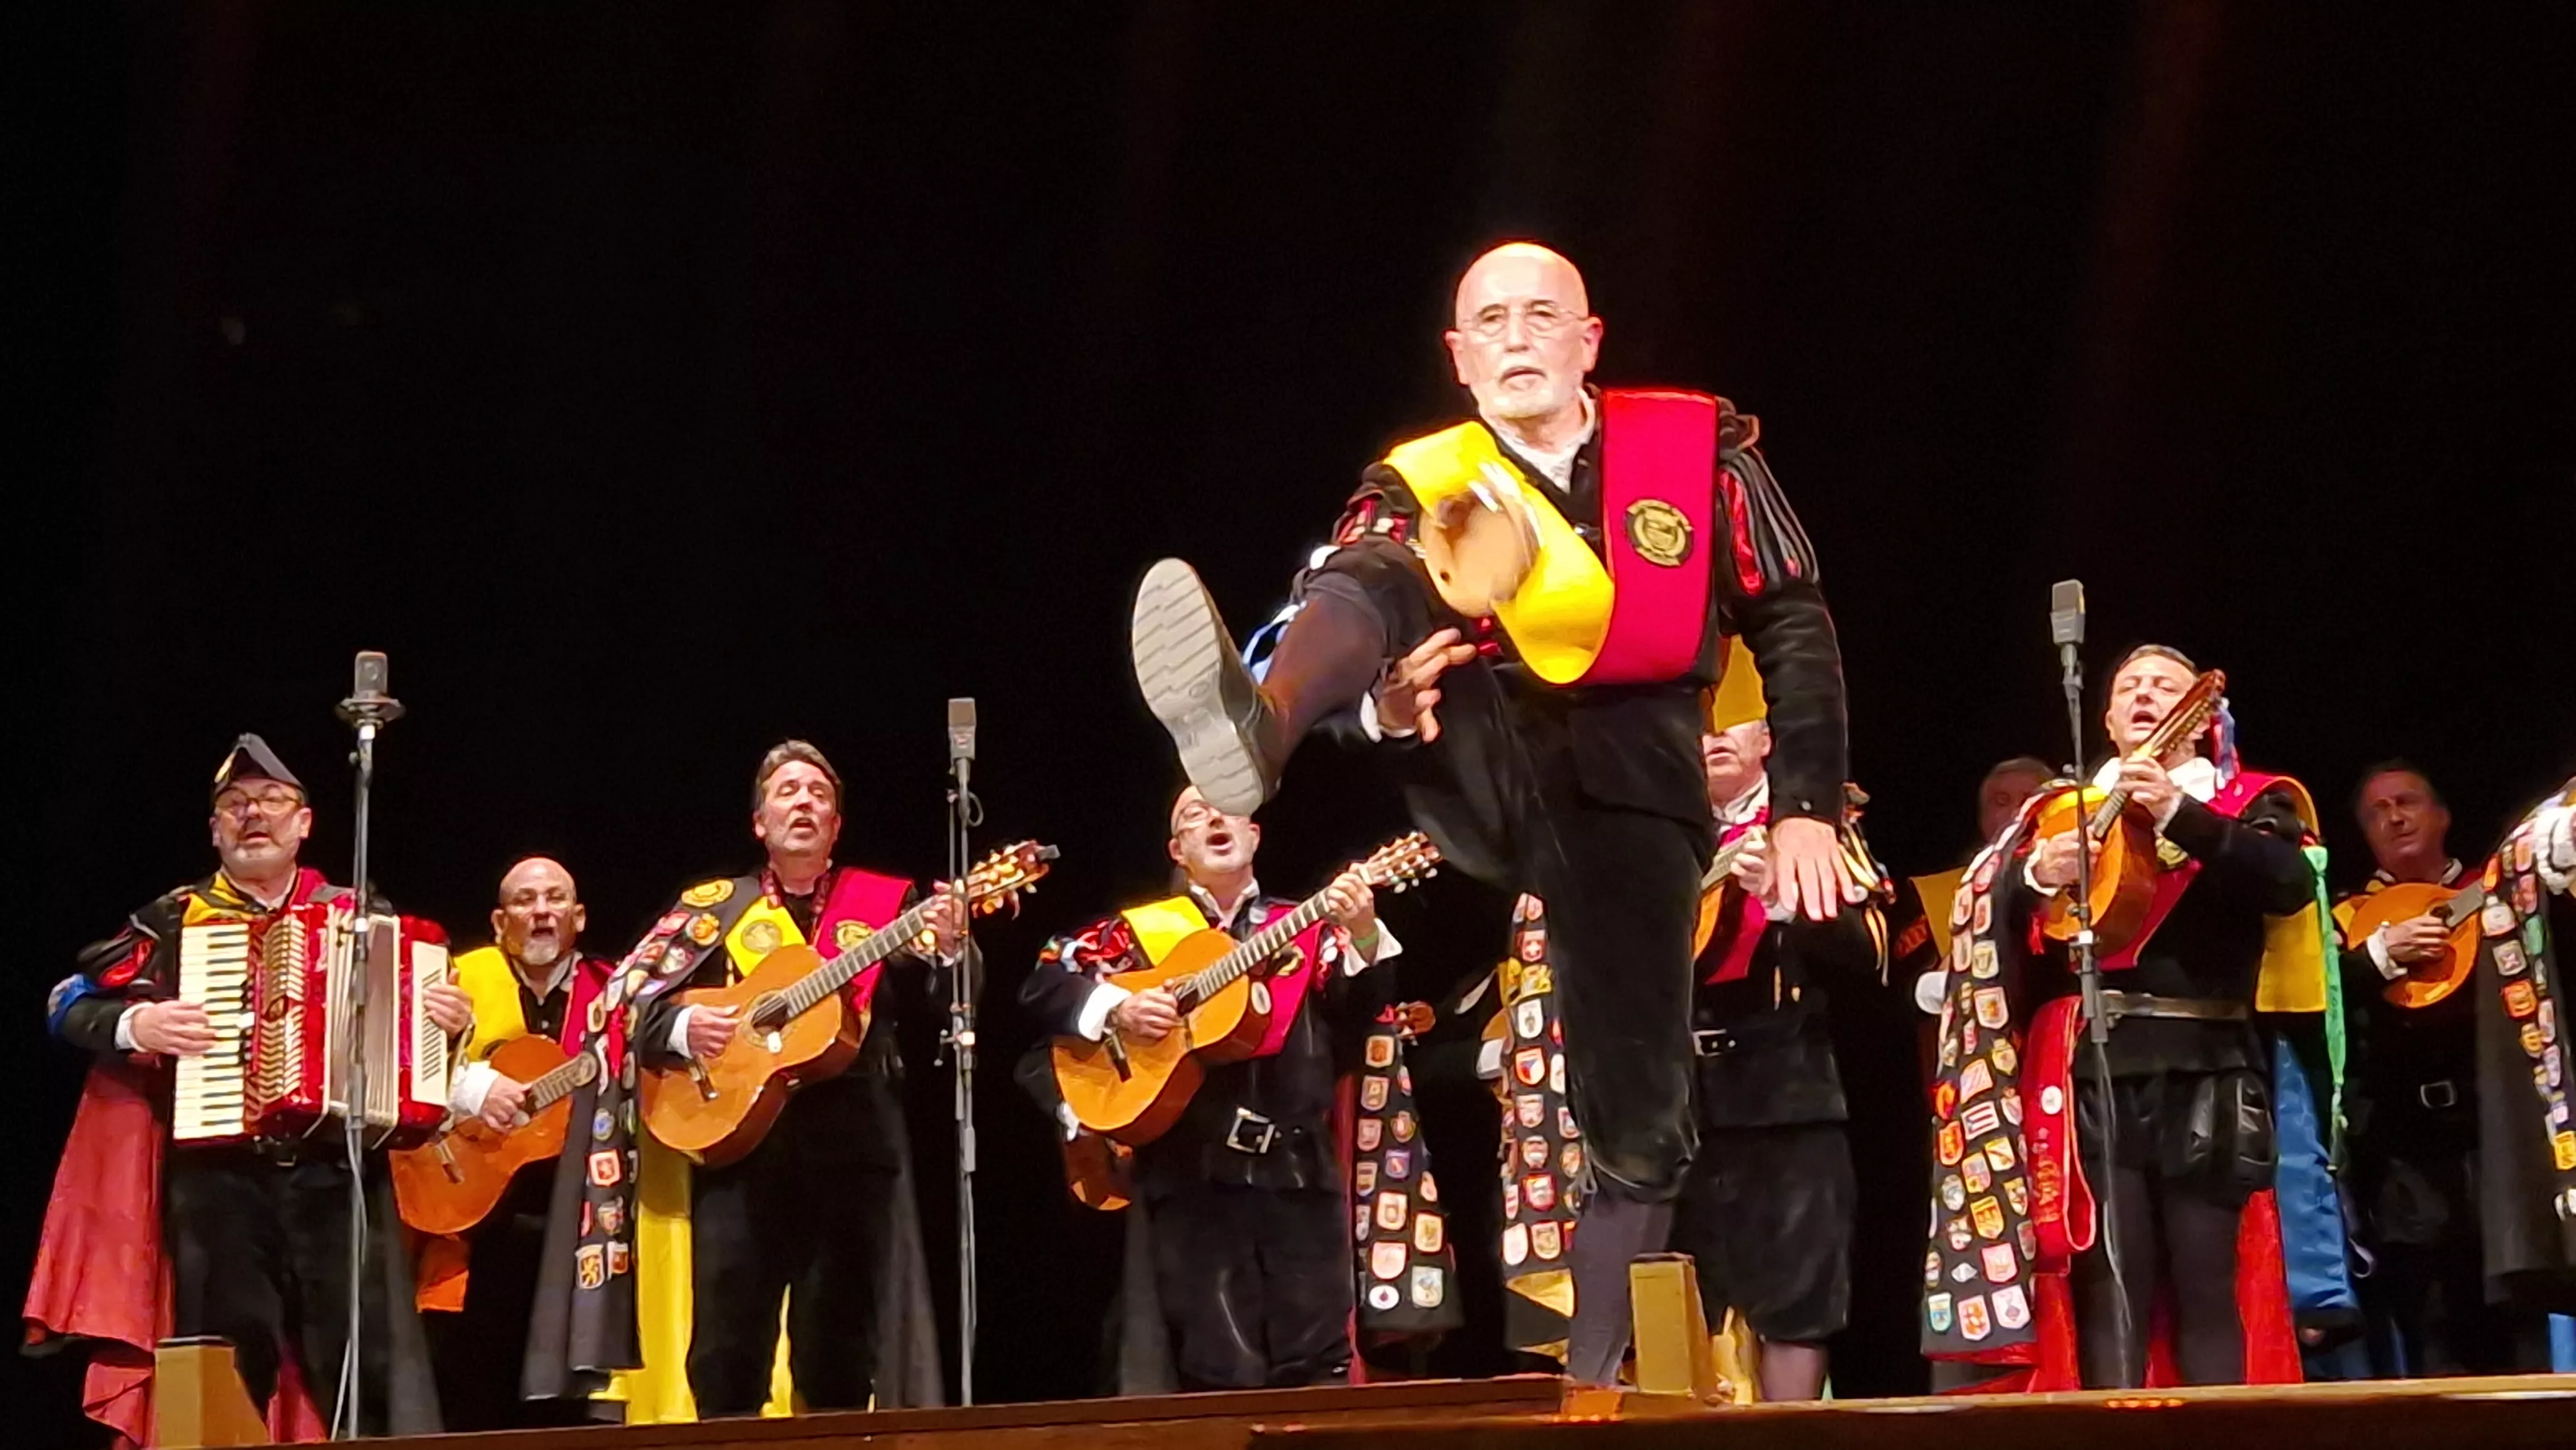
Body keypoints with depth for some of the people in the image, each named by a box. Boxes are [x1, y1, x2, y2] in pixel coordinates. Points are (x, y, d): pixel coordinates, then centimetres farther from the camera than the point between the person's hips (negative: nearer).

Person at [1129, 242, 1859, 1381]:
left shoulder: (1698, 447, 5)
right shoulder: (1416, 487, 6)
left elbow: (1794, 629, 5)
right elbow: (1355, 623, -6)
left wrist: (1805, 806, -4)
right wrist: (1384, 705, -29)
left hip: (1631, 784, 1)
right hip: (1481, 770, 0)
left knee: (1640, 1121, -4)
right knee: (1362, 590, -28)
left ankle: (1594, 1384, 8)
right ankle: (1247, 730, -61)